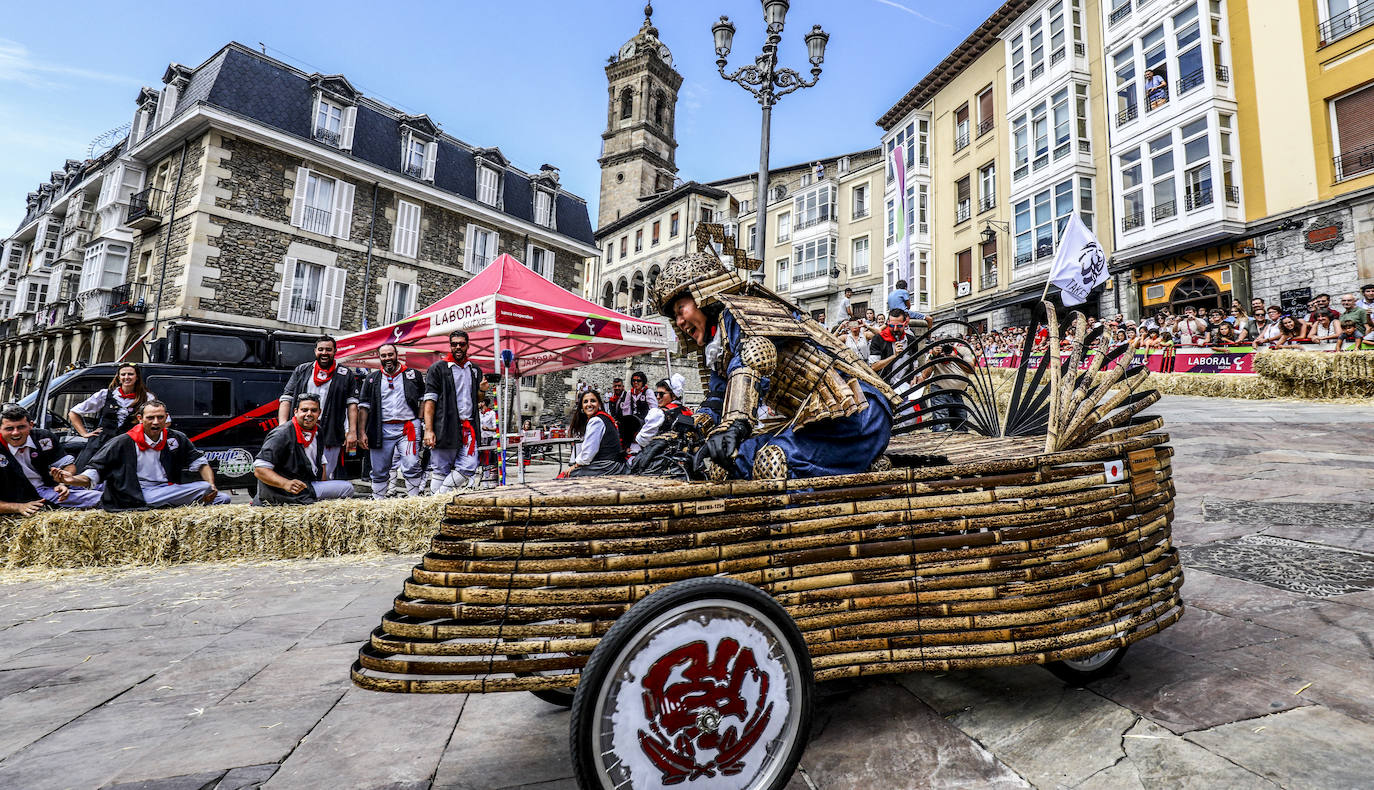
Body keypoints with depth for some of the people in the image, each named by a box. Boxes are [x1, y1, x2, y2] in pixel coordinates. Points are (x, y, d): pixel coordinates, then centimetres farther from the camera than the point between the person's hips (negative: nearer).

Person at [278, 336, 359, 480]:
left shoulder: (346, 375, 8)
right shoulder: (301, 371, 13)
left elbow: (352, 403, 4)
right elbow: (286, 399, 11)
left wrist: (352, 432, -4)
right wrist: (282, 426, -2)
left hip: (330, 438, -2)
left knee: (325, 479, 1)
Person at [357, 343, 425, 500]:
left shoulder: (413, 375, 9)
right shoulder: (372, 379, 13)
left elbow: (424, 399, 11)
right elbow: (364, 406, 12)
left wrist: (422, 422, 0)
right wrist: (362, 433, 4)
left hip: (408, 427, -2)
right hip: (381, 430, 2)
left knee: (411, 467, -12)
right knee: (379, 472, 7)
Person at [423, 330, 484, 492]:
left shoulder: (475, 370, 18)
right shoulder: (438, 368, 4)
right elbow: (430, 400, -3)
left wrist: (481, 391, 1)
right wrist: (428, 430, -12)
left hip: (469, 428, 4)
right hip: (445, 428, -4)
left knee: (468, 469, -8)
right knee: (440, 471, -1)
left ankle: (439, 495, 4)